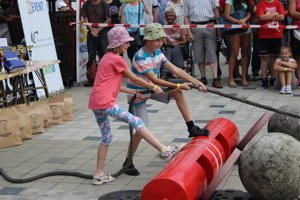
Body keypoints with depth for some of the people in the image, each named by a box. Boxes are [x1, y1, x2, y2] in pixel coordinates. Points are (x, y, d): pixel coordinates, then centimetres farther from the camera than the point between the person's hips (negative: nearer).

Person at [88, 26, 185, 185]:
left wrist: (131, 91, 16)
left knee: (106, 137, 15)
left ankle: (99, 175, 19)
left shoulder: (106, 58, 21)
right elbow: (134, 78, -1)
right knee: (136, 122, -9)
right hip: (105, 102, -10)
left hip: (95, 103, 10)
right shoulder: (117, 59, -6)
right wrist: (154, 87, 10)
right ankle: (164, 151, -11)